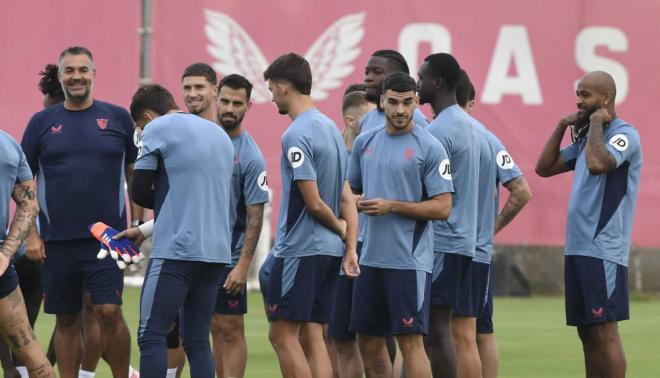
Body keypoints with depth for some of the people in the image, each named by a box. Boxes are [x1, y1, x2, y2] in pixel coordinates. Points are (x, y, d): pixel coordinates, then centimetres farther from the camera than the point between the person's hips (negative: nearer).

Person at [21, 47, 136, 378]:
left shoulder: (117, 118, 5)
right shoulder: (42, 122, 6)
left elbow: (135, 174, 11)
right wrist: (30, 235, 0)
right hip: (57, 240, 2)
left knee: (109, 311, -12)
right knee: (66, 321, 6)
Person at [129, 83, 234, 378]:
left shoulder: (157, 129, -2)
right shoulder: (220, 135, 19)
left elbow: (140, 192, -3)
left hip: (176, 252, -7)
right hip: (216, 252, 7)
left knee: (151, 336, -5)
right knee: (197, 340, 8)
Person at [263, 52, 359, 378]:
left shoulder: (296, 135, -15)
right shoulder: (330, 128, 14)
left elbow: (314, 202, -16)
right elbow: (347, 198, 12)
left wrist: (339, 228, 2)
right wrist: (351, 247, 8)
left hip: (298, 250, -9)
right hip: (329, 250, 9)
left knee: (283, 335, -4)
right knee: (312, 337, 8)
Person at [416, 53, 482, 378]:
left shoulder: (439, 130, -13)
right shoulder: (469, 126, 16)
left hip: (440, 241, -9)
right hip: (466, 240, 9)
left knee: (437, 329, -7)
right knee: (463, 334, 8)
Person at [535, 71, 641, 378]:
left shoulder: (624, 134, -9)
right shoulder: (586, 138, 18)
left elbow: (598, 164, -27)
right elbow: (544, 168, 18)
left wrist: (596, 122, -14)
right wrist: (562, 127, 10)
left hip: (603, 251, -9)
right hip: (577, 249, 9)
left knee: (604, 330, -11)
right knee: (587, 333, 9)